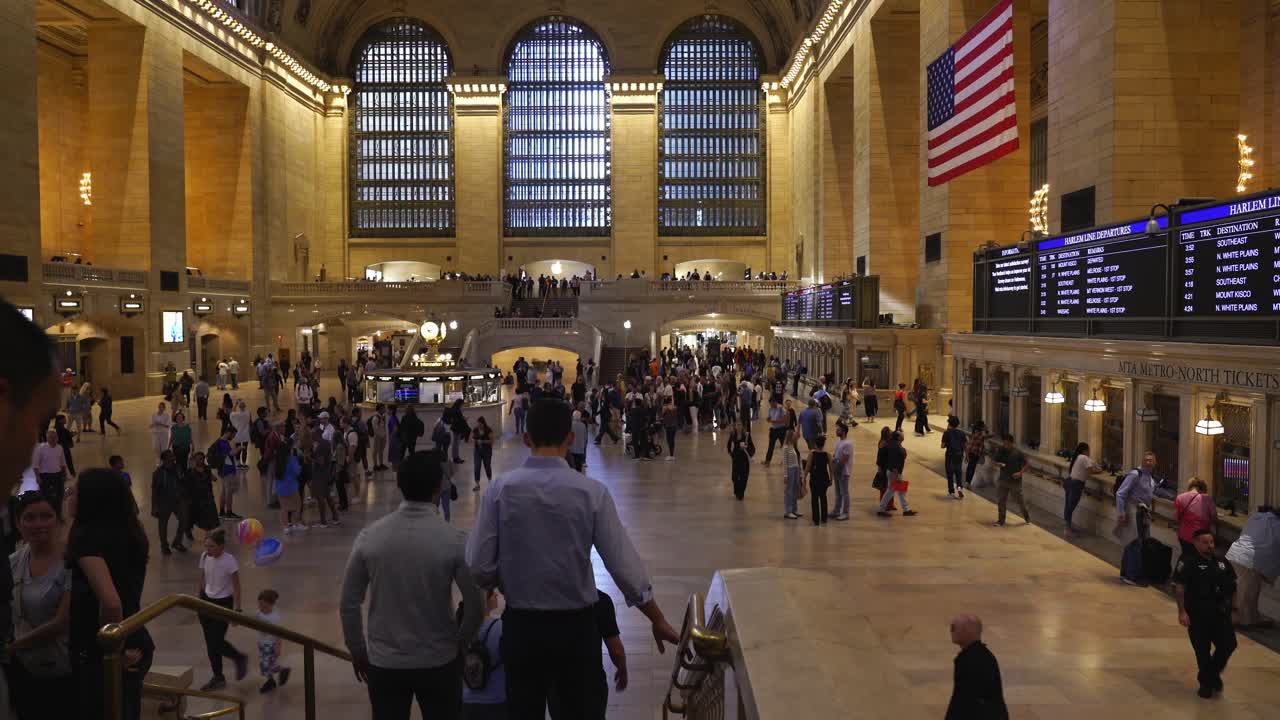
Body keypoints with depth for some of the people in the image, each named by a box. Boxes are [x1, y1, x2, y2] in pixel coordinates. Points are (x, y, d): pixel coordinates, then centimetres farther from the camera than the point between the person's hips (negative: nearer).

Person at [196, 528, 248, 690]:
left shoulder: (229, 561, -20)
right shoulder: (204, 557, -4)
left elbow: (236, 586, -14)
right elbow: (202, 580, 9)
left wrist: (236, 609, -15)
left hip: (223, 603, -6)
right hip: (207, 601, 6)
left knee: (216, 642, -4)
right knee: (211, 641, 9)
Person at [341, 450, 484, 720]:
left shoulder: (369, 537, -8)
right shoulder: (454, 541, -15)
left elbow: (348, 604, -2)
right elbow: (475, 606, -11)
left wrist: (357, 651, 13)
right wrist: (459, 644, 7)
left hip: (384, 663, 2)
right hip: (439, 663, -2)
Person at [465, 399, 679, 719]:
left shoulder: (500, 489, -11)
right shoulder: (592, 492, -13)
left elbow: (479, 566, -11)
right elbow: (625, 567, -12)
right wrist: (658, 621, 2)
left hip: (520, 625, 1)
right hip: (577, 626, -1)